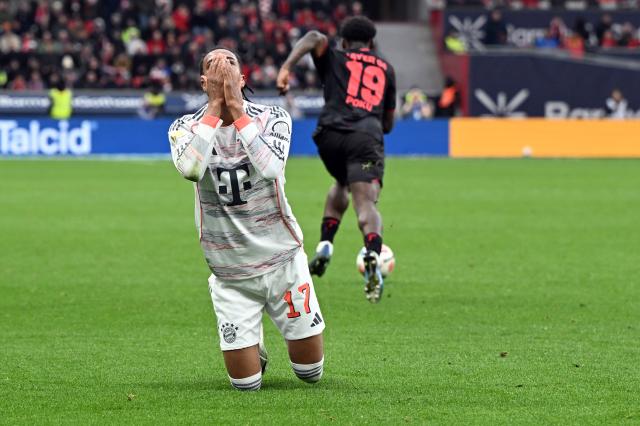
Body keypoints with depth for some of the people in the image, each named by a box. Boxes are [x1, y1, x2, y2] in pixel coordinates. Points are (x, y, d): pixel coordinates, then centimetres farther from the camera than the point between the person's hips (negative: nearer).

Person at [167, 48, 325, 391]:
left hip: (282, 260, 1)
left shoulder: (273, 118, -5)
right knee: (246, 383, -1)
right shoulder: (186, 127, -5)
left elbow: (270, 168, -25)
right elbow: (189, 169, -29)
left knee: (310, 371, 9)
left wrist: (236, 109, -24)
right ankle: (253, 346, 33)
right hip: (230, 273, -1)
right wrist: (215, 106, -24)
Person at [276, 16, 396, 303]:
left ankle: (325, 247, 16)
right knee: (366, 203, -15)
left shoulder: (334, 58, 21)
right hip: (367, 137, -1)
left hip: (330, 134, 1)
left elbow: (315, 38, -3)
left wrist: (286, 67, -16)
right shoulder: (385, 69, 27)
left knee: (341, 185, 31)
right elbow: (388, 124, 30)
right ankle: (373, 254, -44)